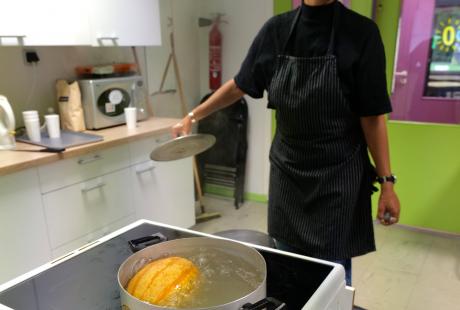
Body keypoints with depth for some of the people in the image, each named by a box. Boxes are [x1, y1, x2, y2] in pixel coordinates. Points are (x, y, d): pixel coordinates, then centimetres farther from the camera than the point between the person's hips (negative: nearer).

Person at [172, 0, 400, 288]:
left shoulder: (361, 32, -10)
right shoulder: (276, 30, -1)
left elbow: (372, 116, -9)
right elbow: (240, 85, 9)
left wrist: (387, 181, -10)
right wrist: (192, 117, 11)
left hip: (337, 177, -3)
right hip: (287, 172, 4)